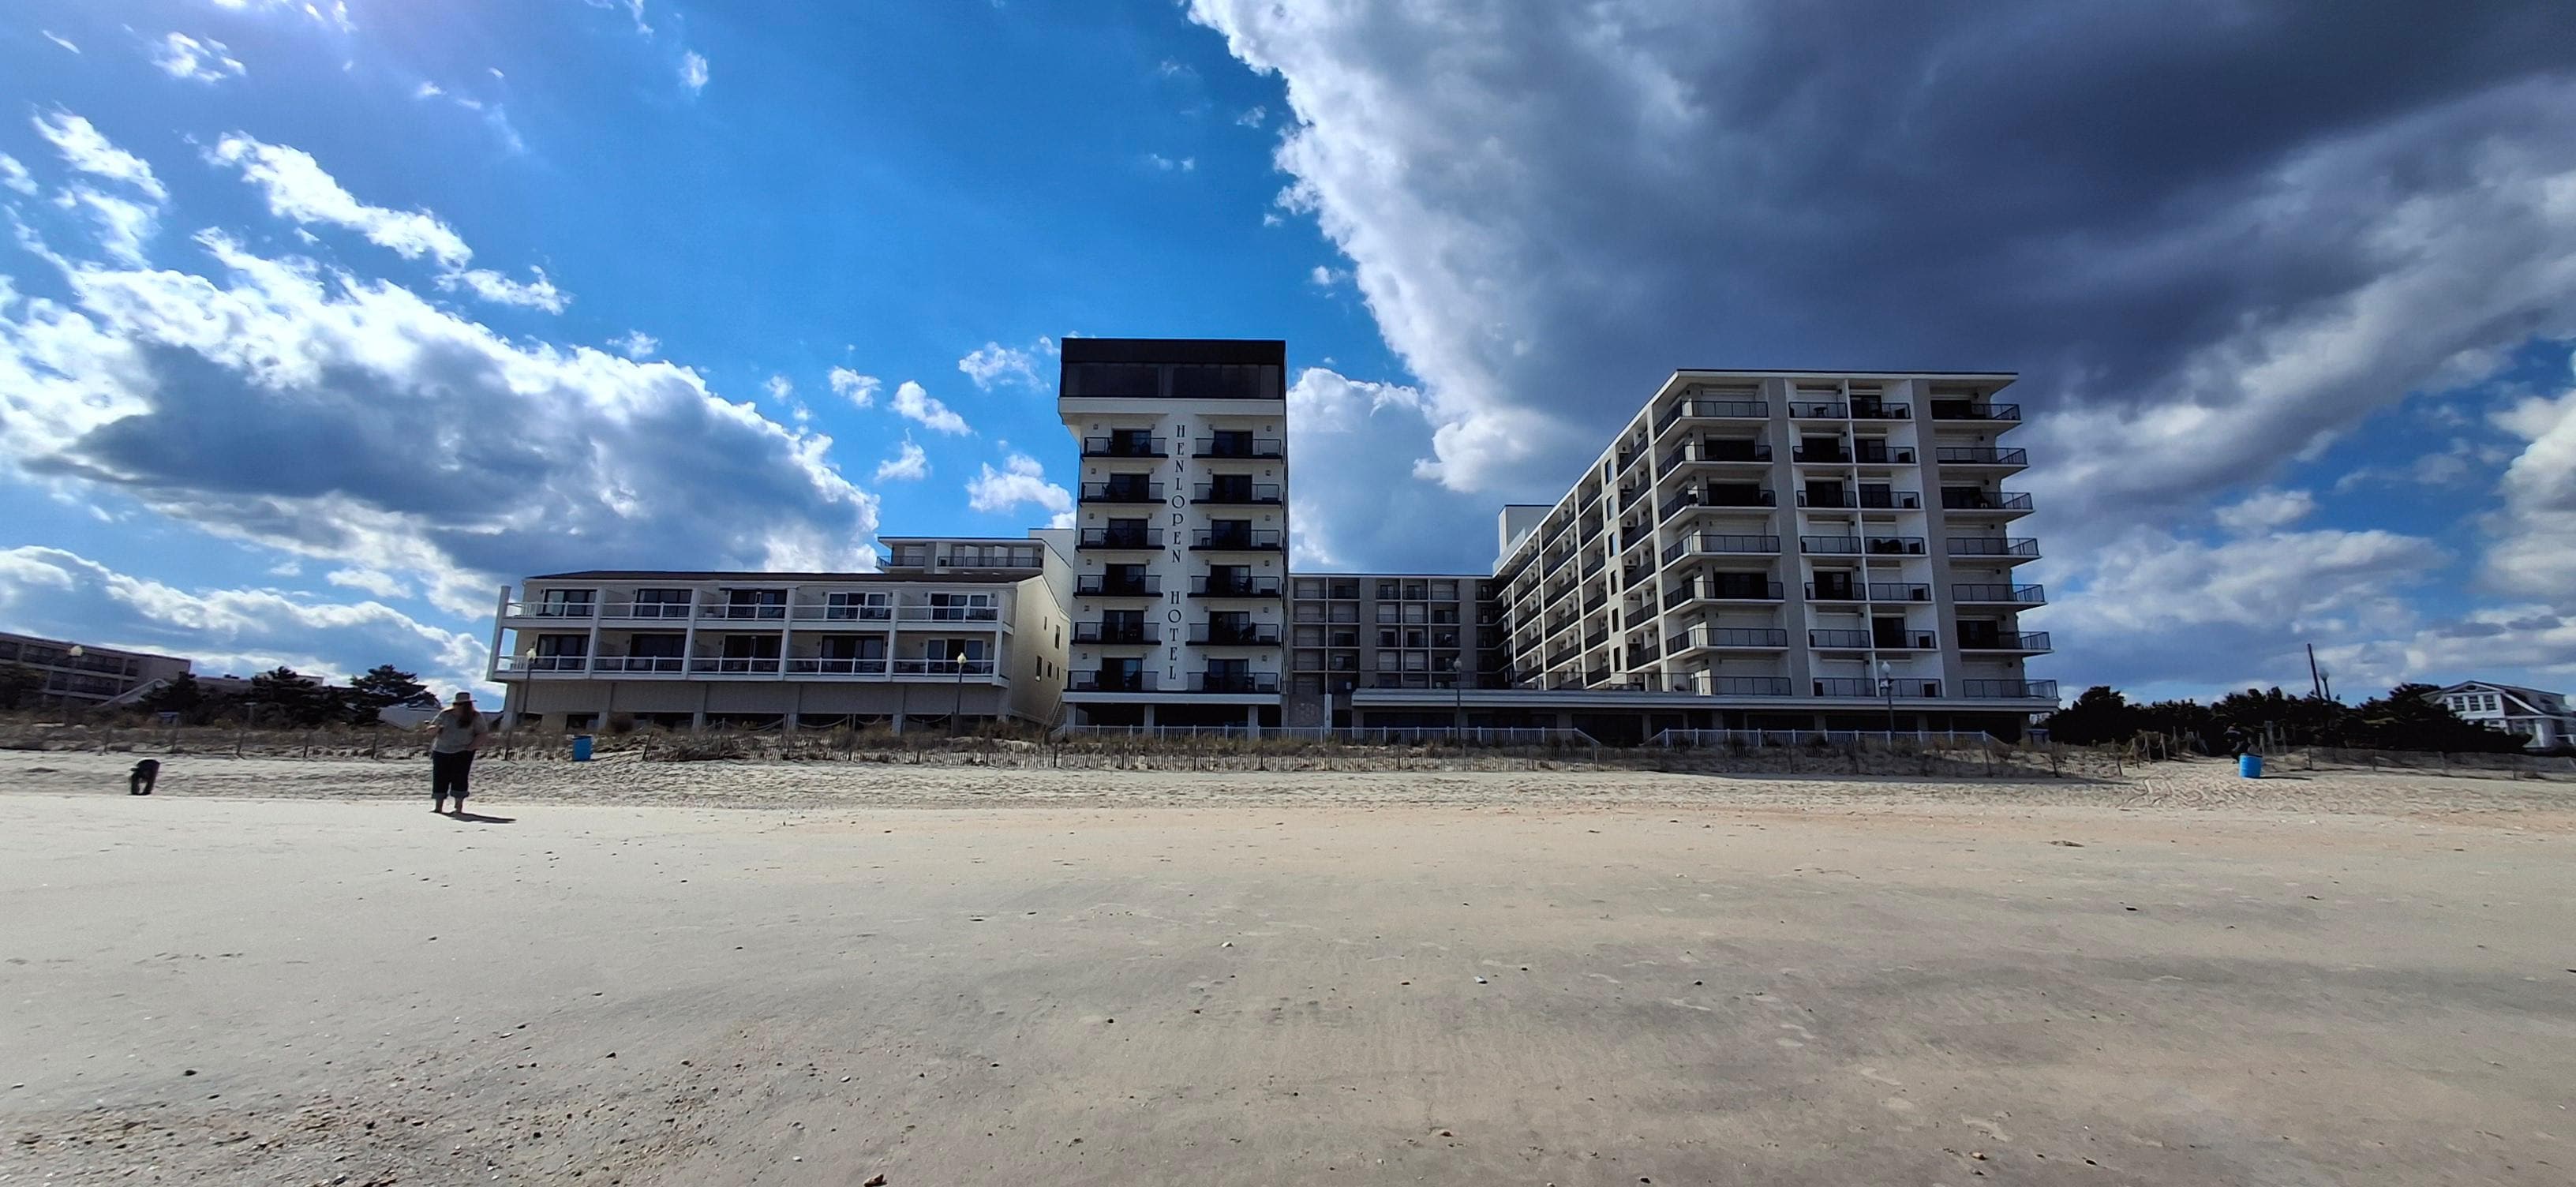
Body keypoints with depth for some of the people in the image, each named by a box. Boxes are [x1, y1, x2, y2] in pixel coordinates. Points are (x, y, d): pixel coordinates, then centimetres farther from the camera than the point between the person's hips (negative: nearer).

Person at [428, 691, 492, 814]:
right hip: (441, 751, 3)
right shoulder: (445, 714, 3)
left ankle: (459, 807, -4)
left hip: (462, 752, -3)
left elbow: (483, 733, -2)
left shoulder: (475, 717, -2)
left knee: (459, 777, -8)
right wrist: (436, 729, -15)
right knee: (439, 778, 1)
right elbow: (430, 731, 9)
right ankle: (438, 807, 10)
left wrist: (471, 747, -13)